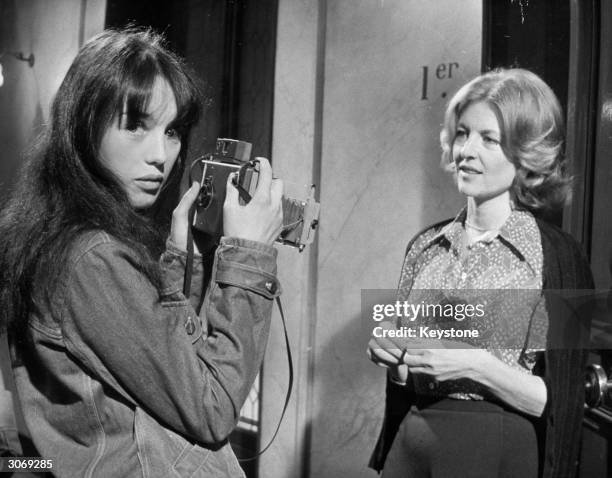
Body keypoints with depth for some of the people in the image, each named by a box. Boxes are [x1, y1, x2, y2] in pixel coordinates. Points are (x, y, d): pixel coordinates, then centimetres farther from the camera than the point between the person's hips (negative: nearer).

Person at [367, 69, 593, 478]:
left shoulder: (556, 256, -10)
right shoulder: (425, 246, 3)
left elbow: (558, 402, -10)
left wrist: (478, 366, -22)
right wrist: (393, 356, -7)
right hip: (409, 442, 5)